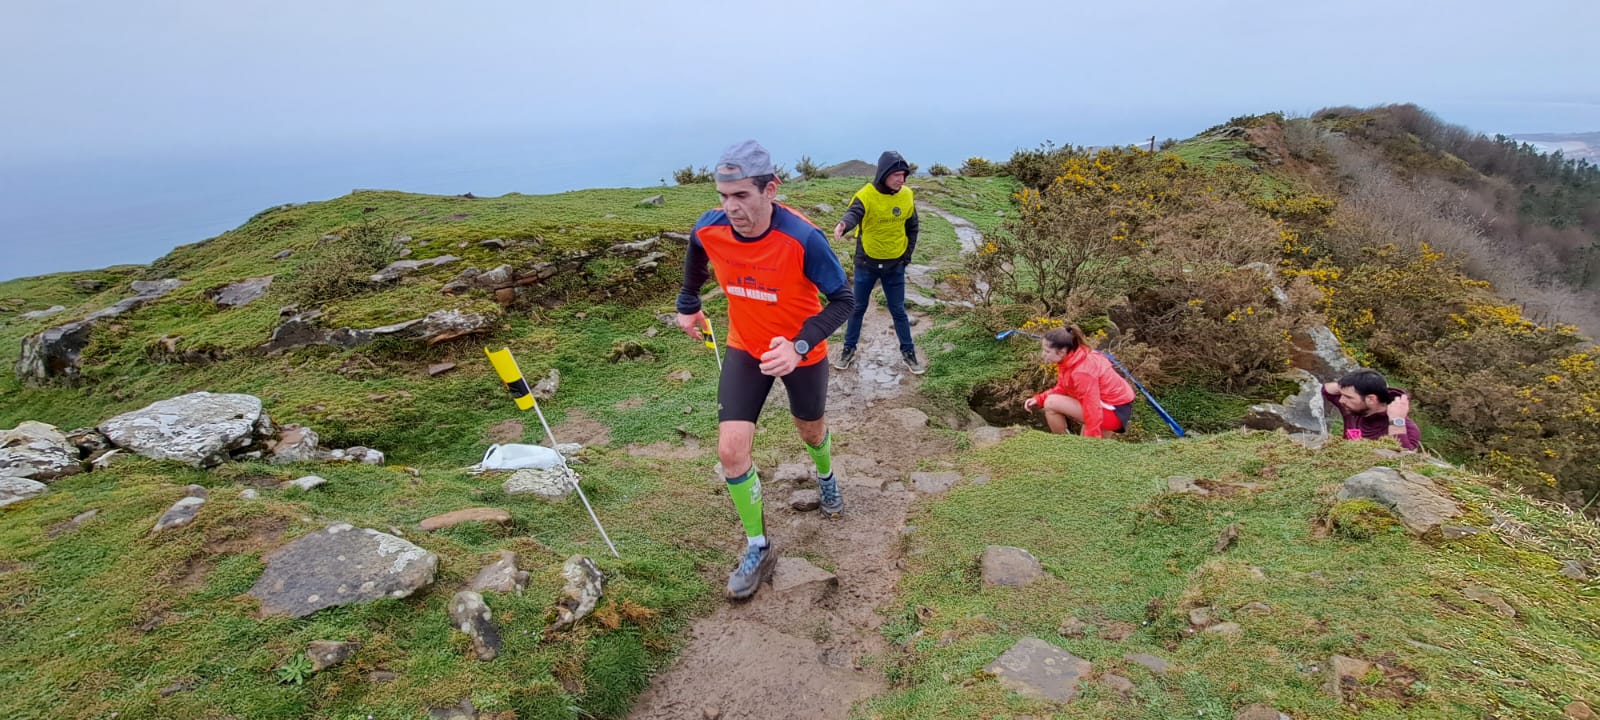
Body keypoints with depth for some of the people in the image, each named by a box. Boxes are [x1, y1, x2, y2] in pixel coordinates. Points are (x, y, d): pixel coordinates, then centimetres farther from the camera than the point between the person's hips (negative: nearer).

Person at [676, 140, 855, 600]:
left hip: (801, 353, -2)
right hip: (746, 349, 2)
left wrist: (799, 346, -37)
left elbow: (843, 299, -23)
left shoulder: (802, 238, -32)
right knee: (730, 450, -10)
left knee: (811, 431, 22)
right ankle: (758, 548, 11)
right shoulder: (709, 230, -20)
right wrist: (688, 305, 16)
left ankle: (826, 478, 61)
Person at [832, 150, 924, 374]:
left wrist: (907, 255, 3)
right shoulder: (866, 194, -16)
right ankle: (849, 349, 27)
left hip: (895, 265, 2)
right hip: (866, 263, -2)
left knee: (898, 310, 10)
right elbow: (854, 213, -36)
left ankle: (908, 352, 24)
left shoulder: (907, 196, -3)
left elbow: (913, 228, 10)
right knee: (858, 307, 11)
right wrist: (843, 225, -59)